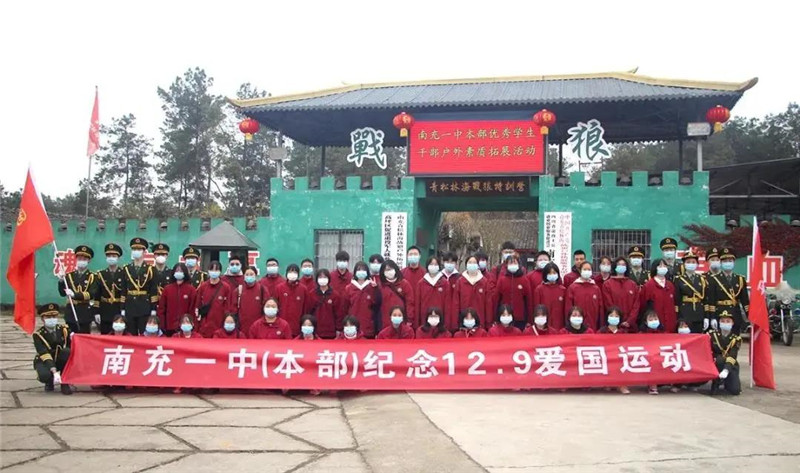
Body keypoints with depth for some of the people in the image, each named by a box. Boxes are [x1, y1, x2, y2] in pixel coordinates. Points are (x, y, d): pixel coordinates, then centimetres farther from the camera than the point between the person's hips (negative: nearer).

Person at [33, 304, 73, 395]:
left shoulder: (64, 329, -8)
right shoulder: (38, 335, -17)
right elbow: (44, 354, -27)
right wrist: (54, 372, -38)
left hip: (60, 359, 2)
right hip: (44, 361, -2)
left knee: (68, 352, -32)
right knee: (44, 375, -37)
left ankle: (65, 383, -17)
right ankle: (50, 382, 5)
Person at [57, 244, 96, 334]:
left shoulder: (92, 277, 0)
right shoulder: (69, 275, 10)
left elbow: (91, 294, -12)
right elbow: (63, 293, 6)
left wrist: (75, 294, -23)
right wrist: (61, 281, -11)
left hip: (85, 312, -3)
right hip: (71, 311, 3)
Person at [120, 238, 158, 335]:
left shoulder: (150, 269, 1)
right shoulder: (126, 269, 7)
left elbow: (154, 291, -1)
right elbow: (123, 290, 7)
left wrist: (154, 309, -6)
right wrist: (122, 309, 2)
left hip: (145, 308, -2)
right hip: (130, 307, 2)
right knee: (131, 335, 6)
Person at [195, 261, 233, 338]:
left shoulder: (226, 287, 0)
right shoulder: (202, 287, 6)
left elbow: (228, 307, 1)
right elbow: (197, 305, 8)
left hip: (220, 325, -1)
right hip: (204, 326, 2)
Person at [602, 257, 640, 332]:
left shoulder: (633, 284, 10)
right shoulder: (607, 284, 2)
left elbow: (636, 305, 5)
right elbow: (609, 305, -4)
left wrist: (629, 321, -7)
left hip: (631, 326, 3)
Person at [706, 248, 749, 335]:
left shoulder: (740, 279, 10)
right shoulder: (714, 280, 0)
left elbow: (745, 300, 8)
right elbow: (711, 301, -5)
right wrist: (712, 318, -12)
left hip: (736, 316, 3)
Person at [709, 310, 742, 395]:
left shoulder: (736, 338, -5)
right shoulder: (712, 334, -4)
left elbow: (732, 356, -19)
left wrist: (726, 370, -35)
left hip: (730, 365, 1)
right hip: (714, 364, -1)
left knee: (735, 390, -15)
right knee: (720, 360, -35)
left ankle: (725, 381, 20)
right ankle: (716, 383, -14)